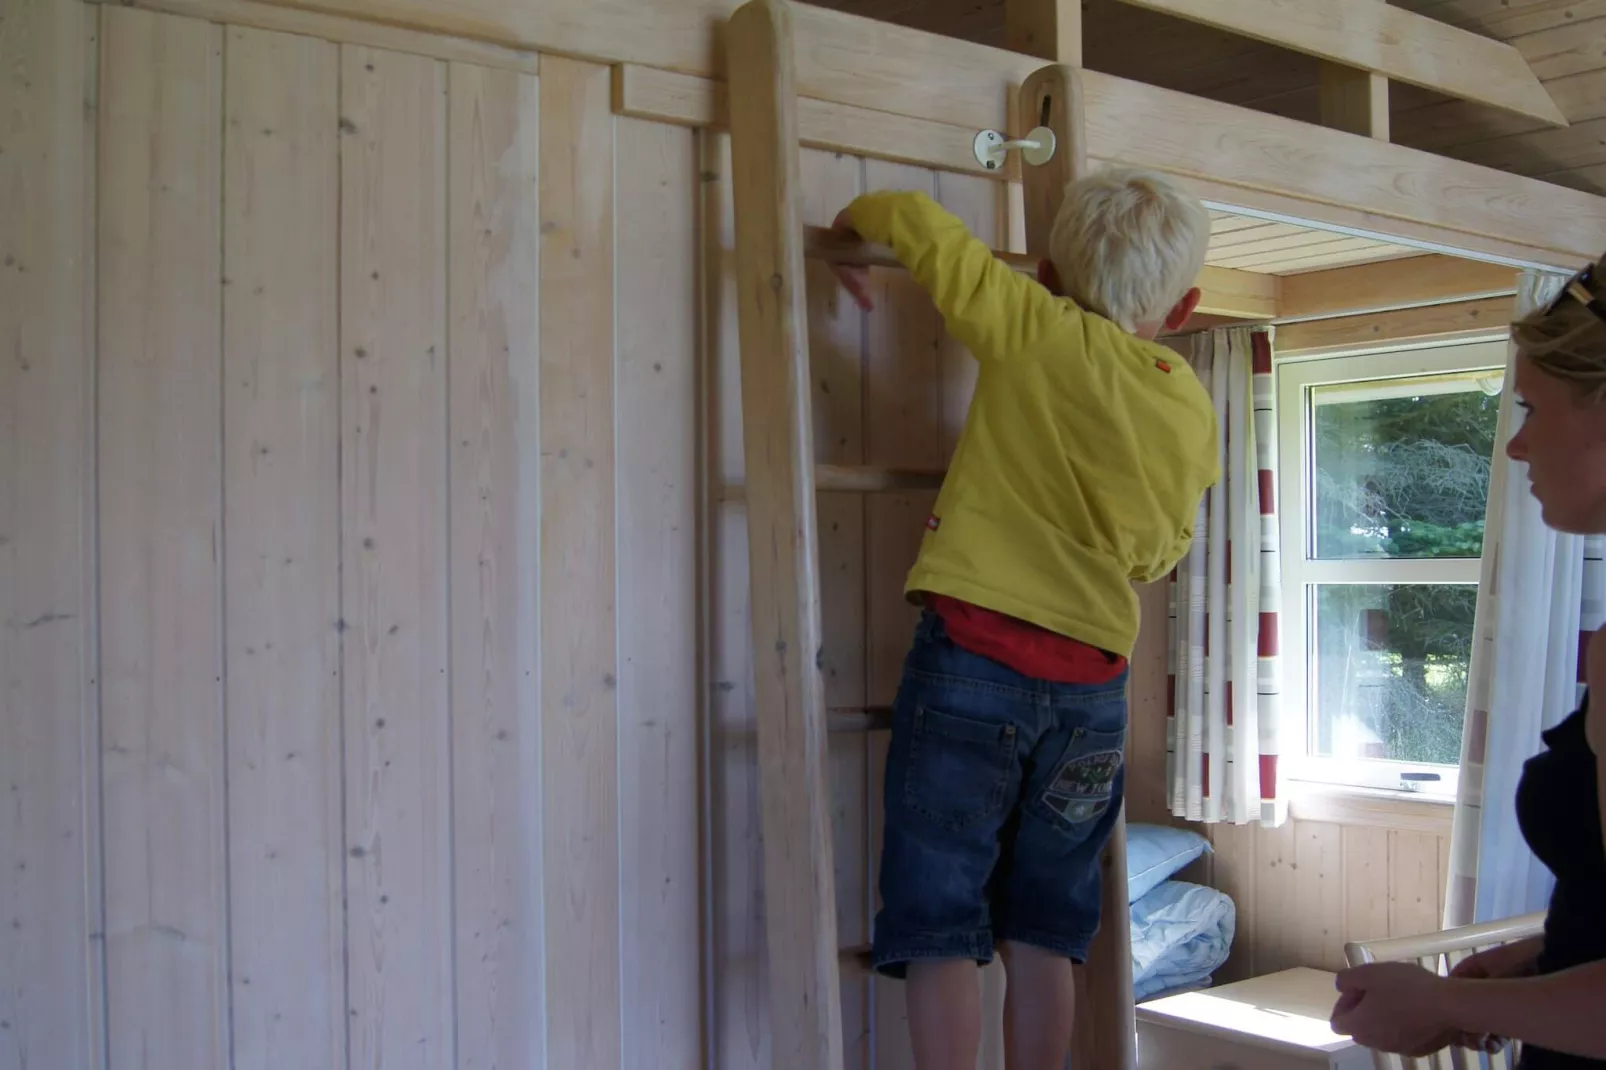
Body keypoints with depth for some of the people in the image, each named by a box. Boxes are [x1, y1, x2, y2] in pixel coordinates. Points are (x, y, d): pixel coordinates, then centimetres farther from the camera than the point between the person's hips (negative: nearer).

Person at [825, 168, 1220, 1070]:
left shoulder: (1041, 332, -4)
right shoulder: (1196, 416, 8)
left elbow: (912, 216, 1)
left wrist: (851, 231, 20)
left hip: (974, 655, -4)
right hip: (1092, 684, 4)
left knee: (939, 927, 2)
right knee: (1042, 936, 13)